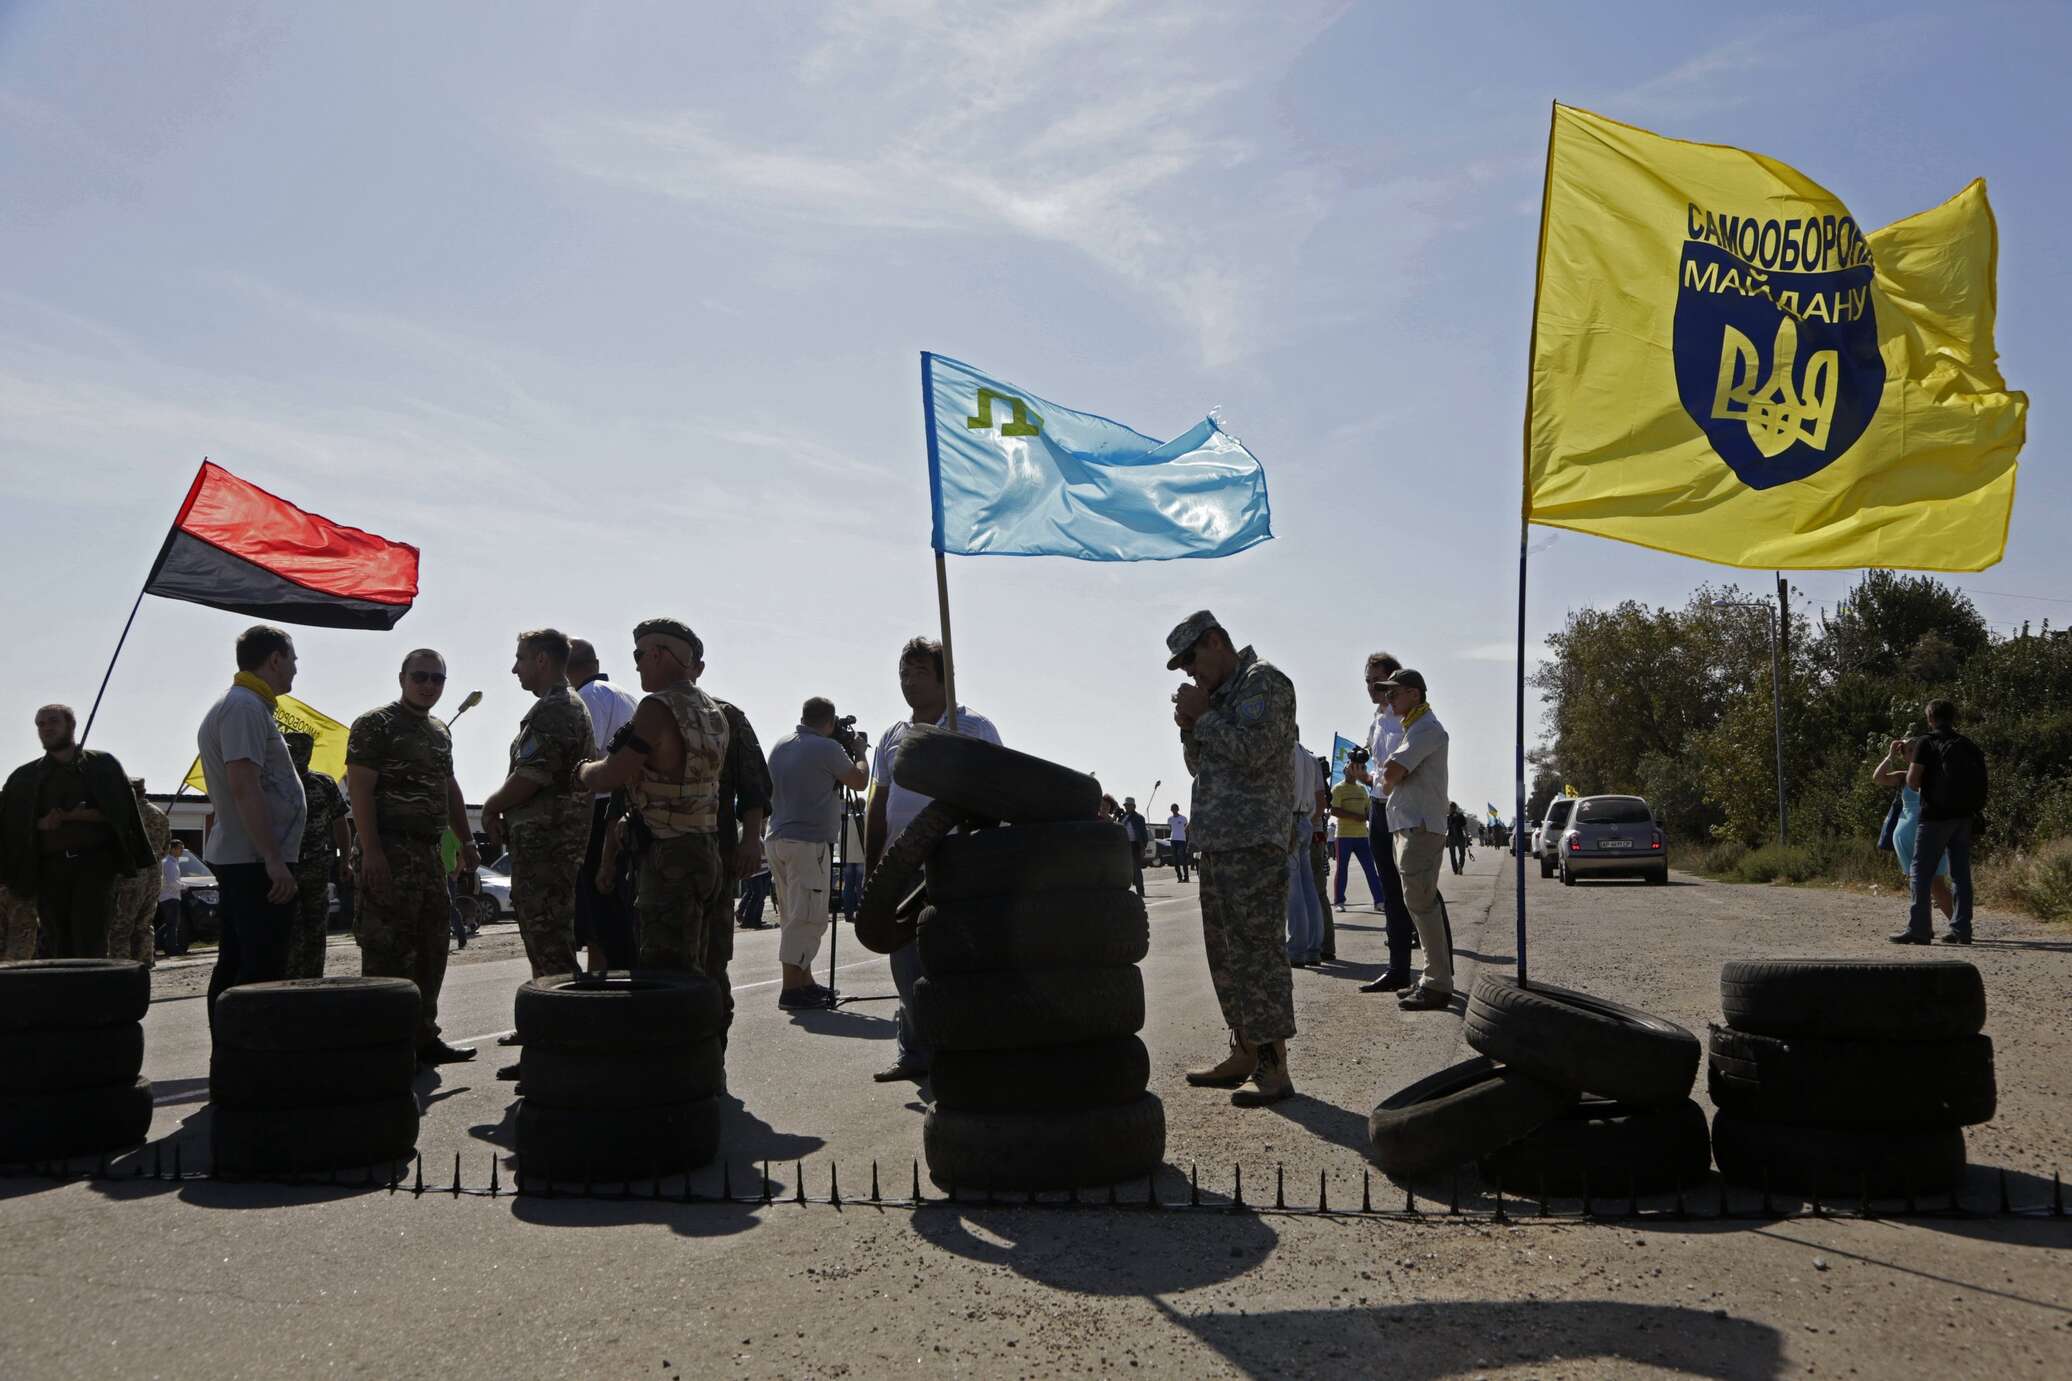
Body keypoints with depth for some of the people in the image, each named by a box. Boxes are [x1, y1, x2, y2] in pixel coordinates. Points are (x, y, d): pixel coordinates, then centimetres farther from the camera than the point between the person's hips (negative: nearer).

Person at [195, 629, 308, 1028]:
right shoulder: (246, 706, -13)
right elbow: (244, 788, -22)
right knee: (263, 972, -11)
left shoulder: (239, 704, 19)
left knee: (234, 965, 13)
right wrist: (274, 859, -25)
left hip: (234, 859, 11)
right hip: (255, 862, -11)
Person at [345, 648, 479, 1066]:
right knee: (387, 952, -8)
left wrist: (466, 841, 19)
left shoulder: (440, 733, 19)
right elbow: (359, 789, -14)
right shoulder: (375, 725, -6)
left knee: (431, 950, 11)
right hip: (390, 853, -9)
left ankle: (423, 1036, 20)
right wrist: (370, 852, -21)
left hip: (429, 853, 9)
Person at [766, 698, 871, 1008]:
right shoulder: (827, 748, -11)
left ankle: (805, 982, 20)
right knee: (807, 917, -5)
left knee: (798, 916, 14)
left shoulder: (780, 746, 13)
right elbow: (859, 782, -1)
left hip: (778, 839, 8)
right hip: (809, 842, -8)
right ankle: (791, 989, -6)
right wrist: (858, 752, 17)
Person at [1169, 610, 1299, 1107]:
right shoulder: (1222, 695, 21)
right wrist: (1190, 726, 7)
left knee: (1256, 951, -9)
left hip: (1253, 842, -10)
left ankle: (1274, 1068, -6)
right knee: (1226, 953, 12)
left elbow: (1251, 750, -19)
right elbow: (1200, 766, 24)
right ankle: (1244, 1055, 21)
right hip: (1217, 842, 10)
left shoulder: (1264, 682, -6)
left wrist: (1202, 716, -8)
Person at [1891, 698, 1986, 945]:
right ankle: (1961, 929, 8)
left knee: (1921, 872, -3)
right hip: (1963, 816, 6)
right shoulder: (1968, 746, 11)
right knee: (1961, 873, 9)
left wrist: (1920, 785, 9)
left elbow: (1912, 780, -11)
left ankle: (1918, 929, -7)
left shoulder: (1927, 744, -7)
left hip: (1935, 816, -6)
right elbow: (1978, 780, 10)